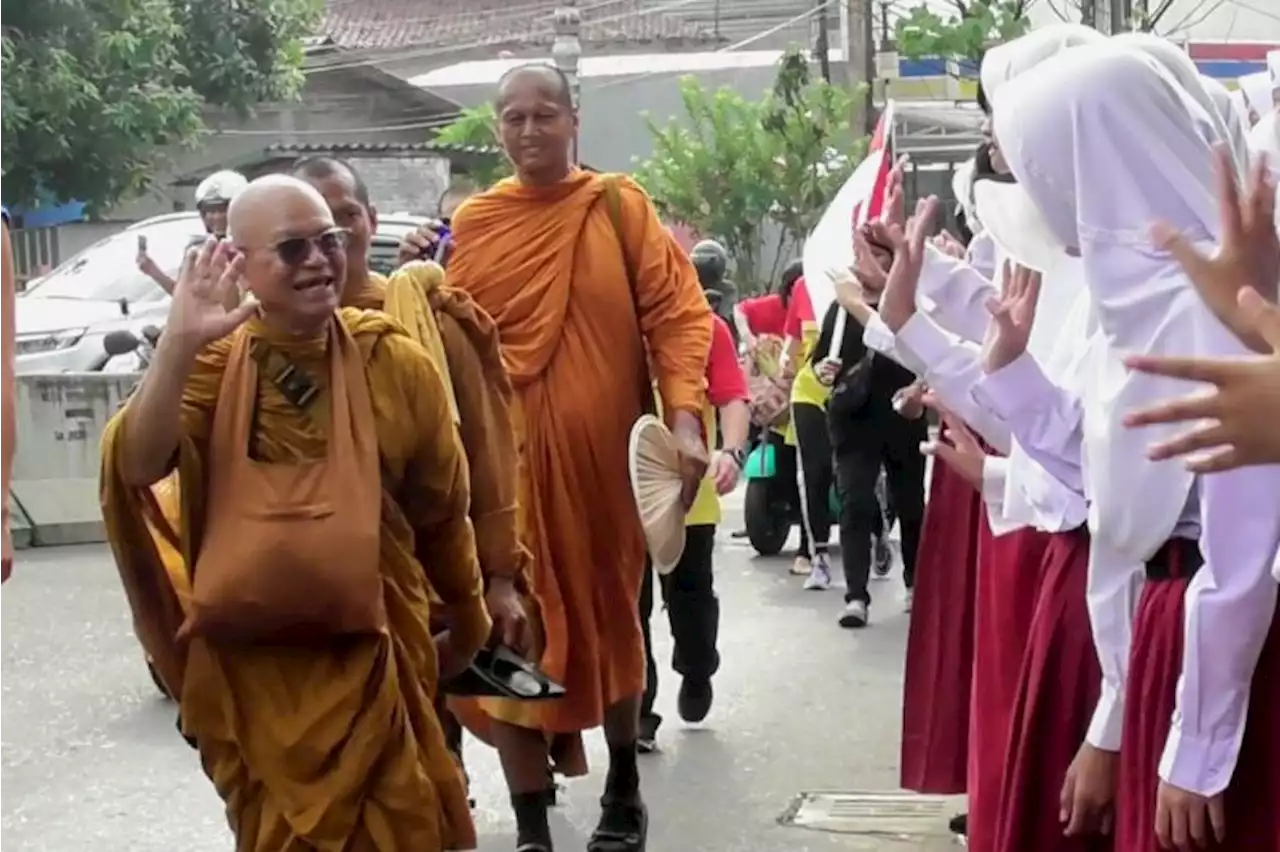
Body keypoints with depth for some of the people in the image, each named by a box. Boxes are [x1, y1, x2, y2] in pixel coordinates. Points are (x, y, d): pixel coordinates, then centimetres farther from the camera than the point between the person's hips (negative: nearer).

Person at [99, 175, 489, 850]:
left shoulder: (395, 363, -5)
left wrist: (467, 623, 17)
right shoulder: (211, 364, -4)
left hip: (371, 658, 0)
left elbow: (442, 510, 6)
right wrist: (178, 346, -33)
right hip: (247, 664, 1)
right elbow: (133, 469, -22)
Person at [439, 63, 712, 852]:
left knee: (612, 616, 15)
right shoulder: (472, 222, 6)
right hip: (504, 455, 1)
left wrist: (685, 418, -16)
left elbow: (677, 312, -6)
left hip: (603, 449, -1)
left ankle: (624, 787, 35)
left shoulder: (620, 206, 1)